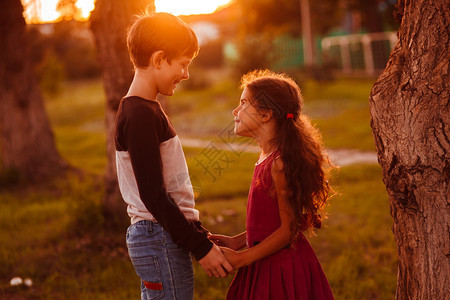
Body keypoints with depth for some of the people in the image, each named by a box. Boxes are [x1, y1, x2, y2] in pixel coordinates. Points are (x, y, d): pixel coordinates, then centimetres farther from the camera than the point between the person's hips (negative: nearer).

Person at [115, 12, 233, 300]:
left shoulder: (148, 110, 15)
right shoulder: (140, 115, -16)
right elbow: (154, 196, -20)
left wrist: (198, 232, 19)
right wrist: (201, 246, -17)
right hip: (162, 241, -10)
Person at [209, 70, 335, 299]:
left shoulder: (281, 163, -19)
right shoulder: (267, 157, 8)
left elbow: (288, 229, -19)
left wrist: (240, 259, -18)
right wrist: (237, 242, 11)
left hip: (281, 269, -8)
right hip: (267, 266, 8)